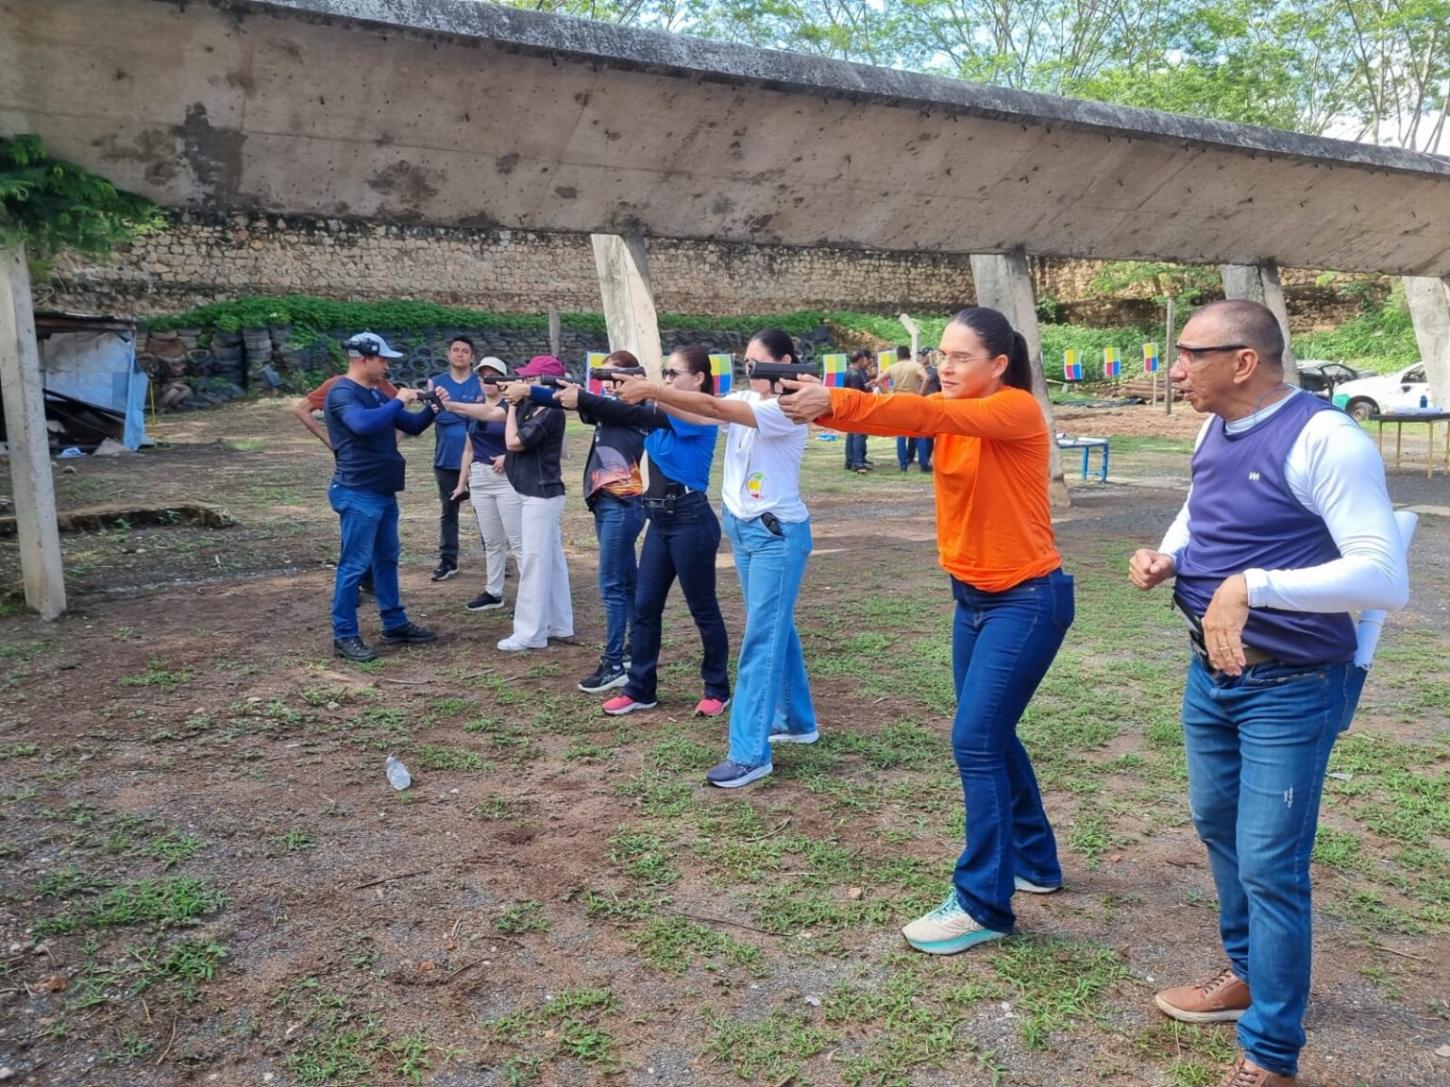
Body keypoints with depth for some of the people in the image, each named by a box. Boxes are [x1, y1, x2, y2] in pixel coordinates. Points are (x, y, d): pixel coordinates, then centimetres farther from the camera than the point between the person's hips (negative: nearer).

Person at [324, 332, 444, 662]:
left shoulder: (377, 394, 14)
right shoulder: (342, 393, -13)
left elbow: (412, 426, 18)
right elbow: (363, 423, -34)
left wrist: (433, 408, 0)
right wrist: (399, 401, -22)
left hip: (384, 492, 10)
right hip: (358, 494, -10)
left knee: (386, 559, 15)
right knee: (354, 564, -5)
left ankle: (395, 625, 25)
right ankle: (345, 635, 2)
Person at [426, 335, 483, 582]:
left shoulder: (481, 384, 2)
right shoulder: (436, 382, 7)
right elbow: (432, 414, -5)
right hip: (446, 458, 2)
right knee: (447, 510, 7)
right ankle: (447, 561, 12)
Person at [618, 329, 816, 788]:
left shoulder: (786, 410, -18)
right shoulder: (744, 401, 7)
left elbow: (712, 408, -27)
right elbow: (702, 414, -5)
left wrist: (652, 389, -28)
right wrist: (651, 396, -19)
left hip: (777, 533, -9)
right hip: (743, 529, 9)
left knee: (761, 640, -8)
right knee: (775, 629, 18)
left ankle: (749, 753, -4)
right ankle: (797, 721, 33)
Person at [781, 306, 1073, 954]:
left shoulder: (1017, 410, -16)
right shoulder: (951, 411, 5)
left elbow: (931, 415, -33)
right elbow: (907, 418, -14)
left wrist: (834, 404, -43)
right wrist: (820, 406, -33)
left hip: (1029, 598, -8)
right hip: (973, 596, 8)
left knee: (976, 740, -10)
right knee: (991, 735, 16)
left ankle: (983, 904, 2)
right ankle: (1034, 864, 35)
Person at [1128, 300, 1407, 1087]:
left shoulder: (1324, 442, -22)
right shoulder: (1215, 432, 4)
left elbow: (1385, 577, -30)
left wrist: (1254, 585, -40)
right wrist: (1166, 558, 0)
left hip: (1289, 689, -8)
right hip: (1209, 674, 8)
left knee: (1270, 867, -1)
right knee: (1217, 827, 21)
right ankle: (1245, 973, 44)